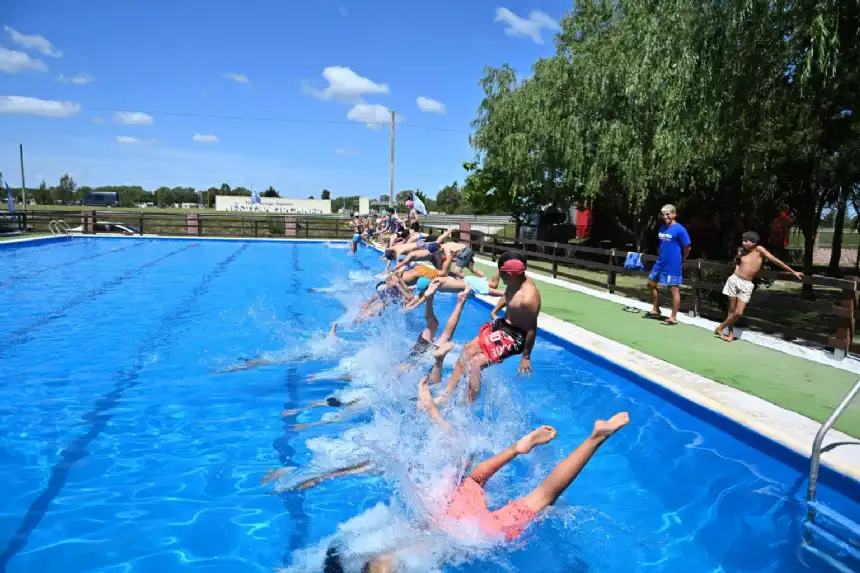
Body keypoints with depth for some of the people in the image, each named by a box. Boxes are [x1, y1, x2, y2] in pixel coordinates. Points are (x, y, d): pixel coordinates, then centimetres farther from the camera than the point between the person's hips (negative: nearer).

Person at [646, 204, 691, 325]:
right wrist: (661, 256, 14)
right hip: (660, 263, 9)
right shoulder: (662, 228, 9)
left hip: (673, 265, -8)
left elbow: (687, 247, -10)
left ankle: (673, 318, 6)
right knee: (651, 283, 15)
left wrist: (681, 260, 1)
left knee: (674, 289, -1)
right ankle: (656, 310, 29)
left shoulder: (679, 229, -14)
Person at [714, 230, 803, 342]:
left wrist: (793, 272, -5)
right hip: (734, 280, 2)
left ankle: (720, 328, 11)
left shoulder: (759, 250, -6)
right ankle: (731, 333, 20)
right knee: (731, 309, 5)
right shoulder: (741, 251, 2)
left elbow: (776, 261, -7)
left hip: (747, 285, -2)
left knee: (739, 313, -8)